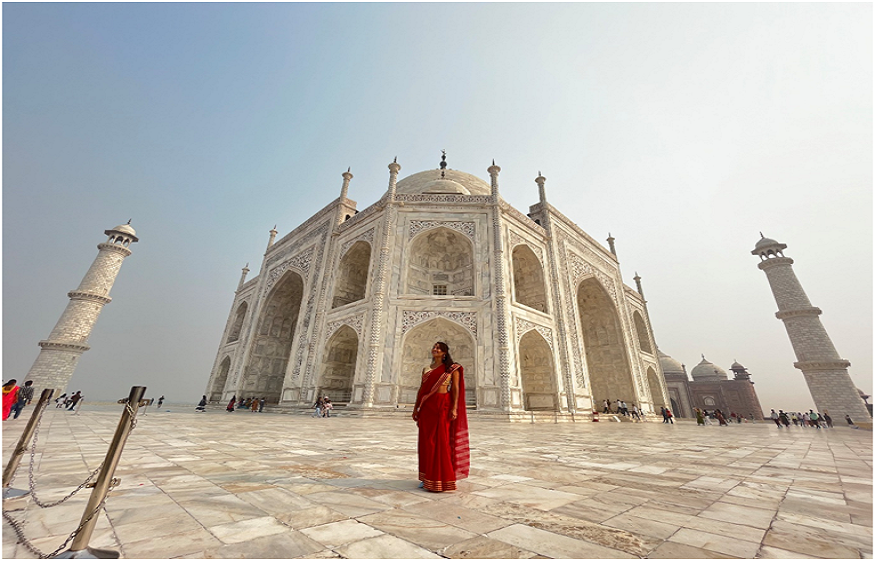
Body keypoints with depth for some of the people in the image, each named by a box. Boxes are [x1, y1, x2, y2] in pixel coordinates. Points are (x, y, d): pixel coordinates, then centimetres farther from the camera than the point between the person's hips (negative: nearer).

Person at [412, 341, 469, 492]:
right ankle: (428, 478, 21)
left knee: (441, 441, -3)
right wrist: (416, 408, 11)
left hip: (442, 406, -5)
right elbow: (421, 389, 14)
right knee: (426, 441, 8)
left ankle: (442, 479, 11)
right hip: (426, 406, 5)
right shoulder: (426, 369, 14)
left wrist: (454, 408, -13)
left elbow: (455, 389, -4)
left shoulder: (452, 368, 1)